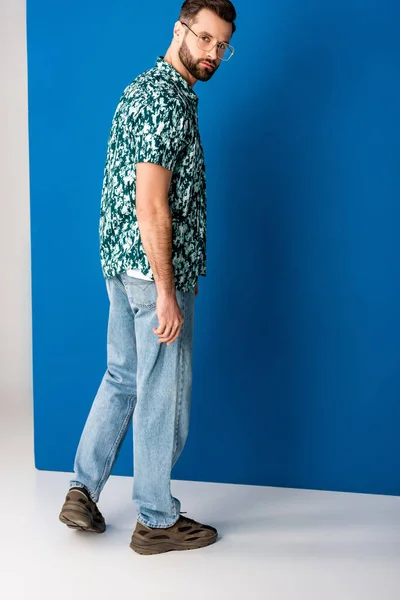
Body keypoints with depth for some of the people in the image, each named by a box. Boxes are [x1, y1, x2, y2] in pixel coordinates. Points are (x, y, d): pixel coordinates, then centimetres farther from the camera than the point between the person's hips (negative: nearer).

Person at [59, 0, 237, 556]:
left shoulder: (146, 87, 15)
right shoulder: (169, 101, -17)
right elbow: (152, 205, -23)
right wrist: (167, 292, -21)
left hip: (121, 262, 10)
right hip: (155, 268, -10)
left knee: (123, 378, 19)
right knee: (163, 395, 2)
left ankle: (83, 491, 27)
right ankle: (157, 521, 17)